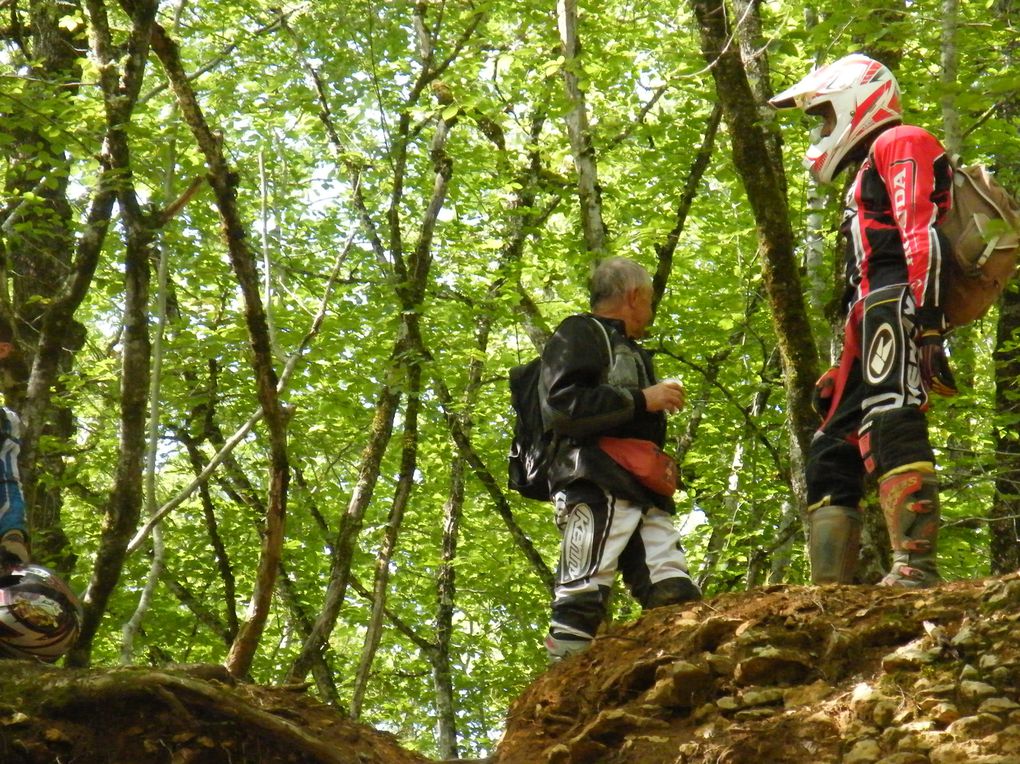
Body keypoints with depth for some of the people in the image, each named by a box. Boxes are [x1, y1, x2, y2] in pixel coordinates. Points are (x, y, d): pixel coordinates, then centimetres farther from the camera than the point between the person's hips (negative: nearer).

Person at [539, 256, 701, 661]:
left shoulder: (630, 350, 34)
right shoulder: (578, 333, 5)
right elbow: (560, 405, -12)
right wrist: (642, 399, -9)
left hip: (644, 493, 9)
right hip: (596, 486, -9)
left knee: (678, 600, -3)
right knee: (583, 599, -17)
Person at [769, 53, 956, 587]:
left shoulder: (898, 144, 4)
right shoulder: (868, 172, 35)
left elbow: (922, 230, -13)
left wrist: (927, 321, -26)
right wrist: (844, 369, 27)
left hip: (897, 302, -11)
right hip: (872, 316, 11)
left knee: (890, 426, -27)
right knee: (832, 453, 7)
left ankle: (916, 568, -39)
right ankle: (827, 594, 5)